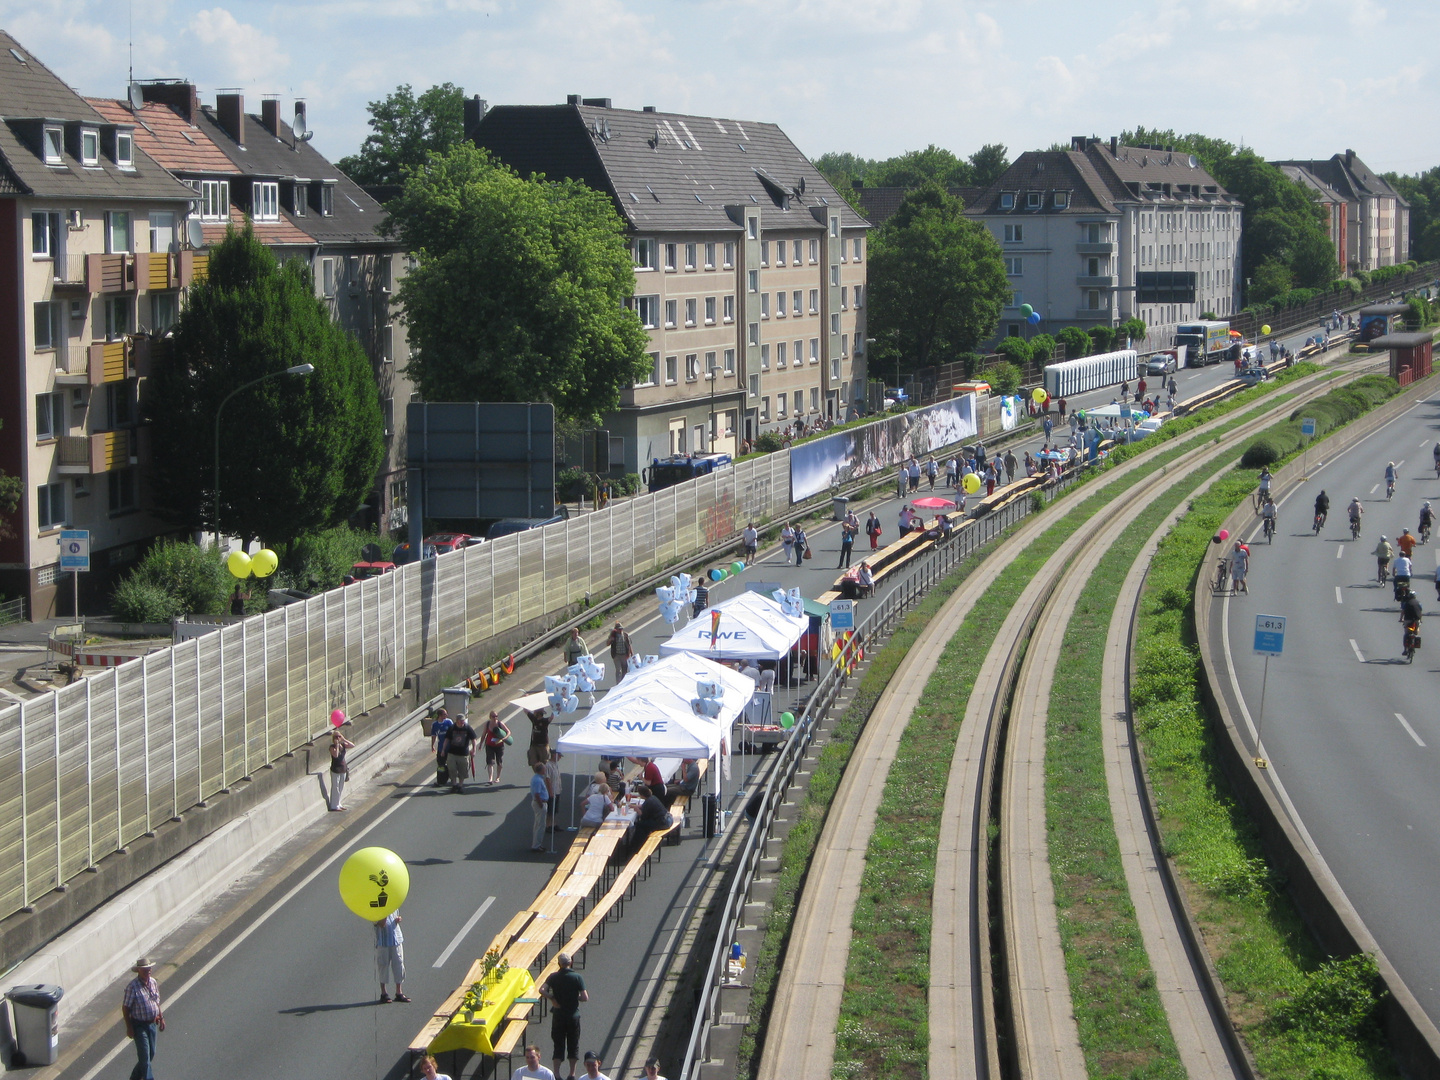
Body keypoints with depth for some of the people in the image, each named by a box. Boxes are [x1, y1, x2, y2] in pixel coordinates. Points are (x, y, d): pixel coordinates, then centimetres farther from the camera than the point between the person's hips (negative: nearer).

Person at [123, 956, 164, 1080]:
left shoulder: (153, 983, 1)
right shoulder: (132, 987, -19)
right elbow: (125, 1008, -15)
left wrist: (161, 1018, 15)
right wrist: (129, 1027, -16)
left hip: (152, 1024, 7)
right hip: (139, 1026, -7)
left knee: (151, 1054, 16)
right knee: (145, 1056, -6)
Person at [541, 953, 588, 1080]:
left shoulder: (553, 977, -4)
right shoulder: (577, 978, -8)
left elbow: (542, 990, -18)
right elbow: (585, 998, -11)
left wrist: (552, 999, -6)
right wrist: (575, 997, 8)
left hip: (558, 1016, 1)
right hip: (573, 1016, -1)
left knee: (558, 1045, 8)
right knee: (573, 1045, 11)